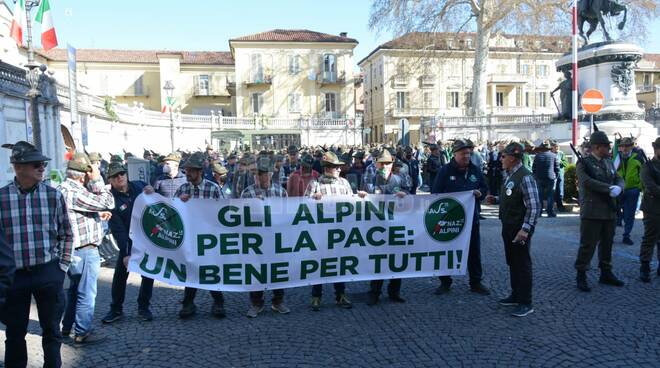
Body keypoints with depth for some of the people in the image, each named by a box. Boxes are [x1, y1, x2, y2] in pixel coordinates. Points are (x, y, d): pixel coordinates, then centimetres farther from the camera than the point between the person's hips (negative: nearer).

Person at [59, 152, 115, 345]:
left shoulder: (67, 188, 10)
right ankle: (82, 334, 11)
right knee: (86, 293, 1)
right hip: (85, 251, -11)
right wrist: (97, 180, -15)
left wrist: (99, 214, 9)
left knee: (75, 289, 23)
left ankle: (67, 327, 36)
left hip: (76, 250, 11)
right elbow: (107, 203, -22)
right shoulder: (74, 193, -23)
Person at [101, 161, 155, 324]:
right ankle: (116, 309, 20)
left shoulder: (139, 186, -4)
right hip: (129, 241, -2)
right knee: (120, 274, 3)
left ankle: (143, 307, 22)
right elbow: (118, 230, -16)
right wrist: (125, 253, -20)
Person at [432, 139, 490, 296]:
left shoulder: (475, 170, 6)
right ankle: (445, 282, 20)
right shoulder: (445, 171, -6)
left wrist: (480, 193, -8)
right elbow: (436, 193, -7)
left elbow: (484, 188, 14)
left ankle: (476, 282, 24)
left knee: (474, 250, 10)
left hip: (471, 217, 3)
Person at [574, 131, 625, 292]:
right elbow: (587, 182, -24)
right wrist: (610, 188, -24)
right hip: (592, 212, -7)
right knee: (588, 245, -3)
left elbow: (619, 179, 11)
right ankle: (581, 277, 6)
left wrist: (618, 188, -12)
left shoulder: (608, 162, 13)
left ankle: (606, 274, 29)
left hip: (610, 212, 7)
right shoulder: (584, 163, -9)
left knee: (607, 244, 16)